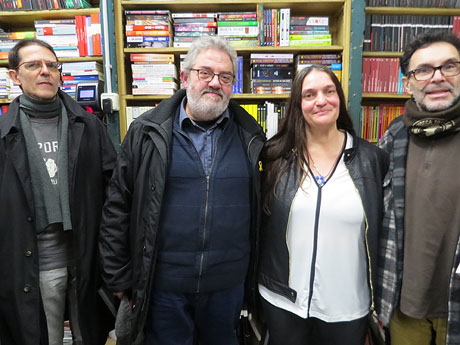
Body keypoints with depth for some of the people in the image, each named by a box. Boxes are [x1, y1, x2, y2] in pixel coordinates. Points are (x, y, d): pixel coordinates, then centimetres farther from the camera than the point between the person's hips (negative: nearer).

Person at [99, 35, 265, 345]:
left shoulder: (250, 137, 0)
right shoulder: (147, 133, -5)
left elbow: (263, 208, 6)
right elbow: (118, 208, -3)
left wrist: (257, 273, 8)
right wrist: (119, 278, -1)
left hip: (228, 284, 2)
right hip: (163, 284, -1)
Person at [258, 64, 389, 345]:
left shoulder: (372, 158, -5)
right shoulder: (276, 156, -6)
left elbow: (383, 231, 3)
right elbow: (258, 222, 2)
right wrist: (258, 283, 5)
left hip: (349, 305, 1)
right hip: (283, 301, 0)